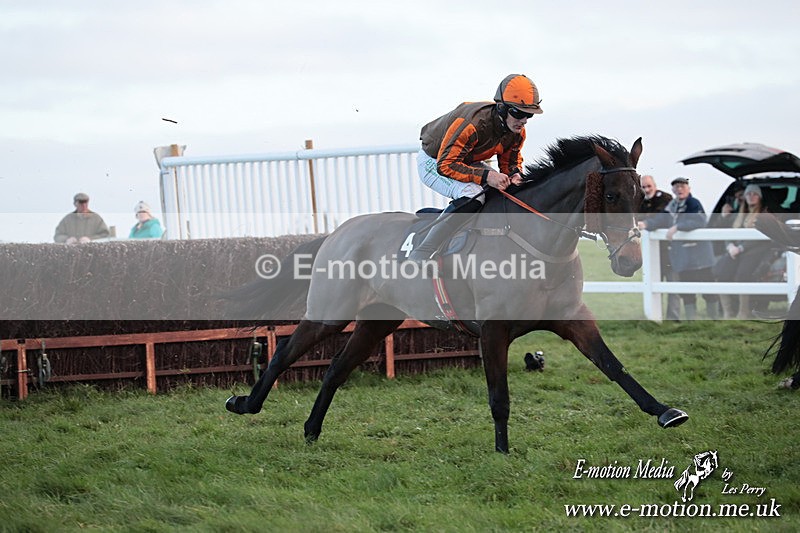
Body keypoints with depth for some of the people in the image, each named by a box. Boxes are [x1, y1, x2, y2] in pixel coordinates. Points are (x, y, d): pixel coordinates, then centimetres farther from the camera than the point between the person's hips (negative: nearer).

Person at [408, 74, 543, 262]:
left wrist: (514, 174, -22)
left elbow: (510, 161, 3)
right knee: (472, 194, -33)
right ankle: (420, 256, -35)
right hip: (433, 162, -8)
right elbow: (445, 165, -37)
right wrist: (486, 176, -45)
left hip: (466, 161, 8)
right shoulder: (472, 124, -38)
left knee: (511, 190, -3)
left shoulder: (517, 132, -13)